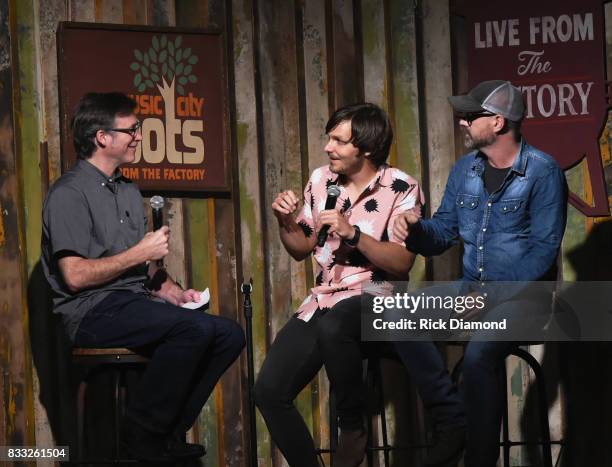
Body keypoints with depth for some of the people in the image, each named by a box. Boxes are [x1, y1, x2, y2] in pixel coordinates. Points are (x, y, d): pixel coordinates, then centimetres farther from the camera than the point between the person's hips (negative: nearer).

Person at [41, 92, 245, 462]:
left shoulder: (129, 192, 21)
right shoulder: (70, 194, -8)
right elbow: (75, 276, -17)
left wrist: (171, 291, 4)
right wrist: (139, 254, -10)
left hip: (134, 304, 9)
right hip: (94, 312, -9)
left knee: (230, 335, -8)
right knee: (196, 327, -30)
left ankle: (169, 432, -3)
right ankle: (143, 433, -18)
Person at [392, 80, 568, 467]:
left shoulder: (542, 172, -10)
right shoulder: (465, 170, 9)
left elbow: (544, 248, -15)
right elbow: (442, 233, 13)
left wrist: (491, 296, -20)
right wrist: (414, 228, -11)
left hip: (524, 293, -7)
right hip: (472, 288, 7)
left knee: (479, 353, -34)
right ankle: (455, 421, -12)